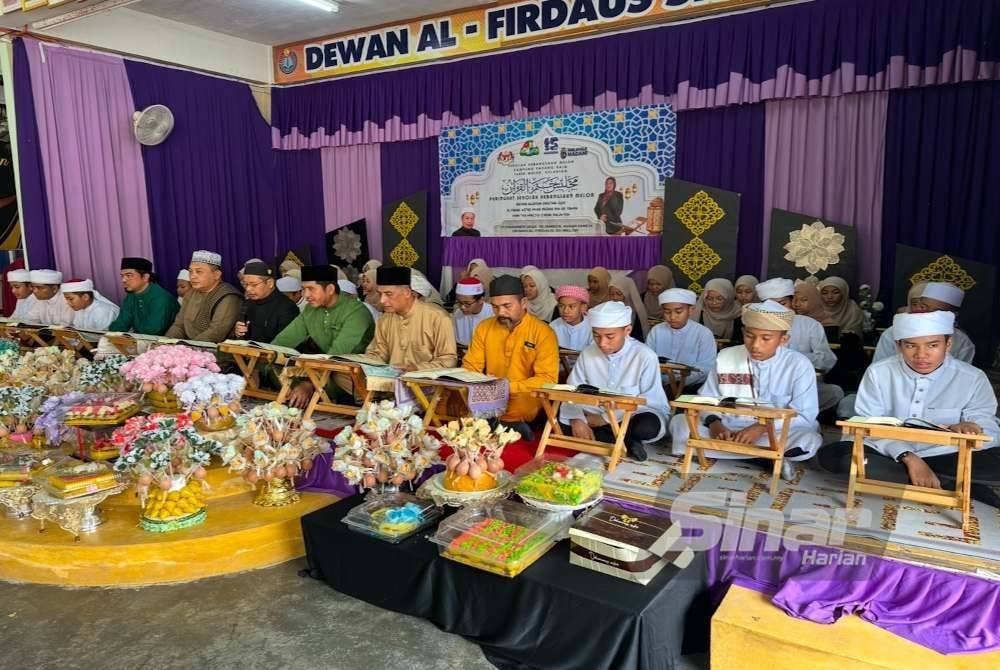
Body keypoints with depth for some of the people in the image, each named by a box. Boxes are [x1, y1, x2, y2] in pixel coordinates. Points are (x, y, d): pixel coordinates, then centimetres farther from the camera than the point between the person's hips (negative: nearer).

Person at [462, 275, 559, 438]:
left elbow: (548, 379, -14)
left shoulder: (543, 332, -9)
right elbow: (470, 367, 9)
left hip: (526, 416, -4)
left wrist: (509, 387, -24)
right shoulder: (484, 328, 5)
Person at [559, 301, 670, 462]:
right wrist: (576, 419, -25)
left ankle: (598, 438, -12)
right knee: (559, 418, -18)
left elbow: (650, 401, -17)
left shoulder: (645, 356, -16)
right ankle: (624, 442, -16)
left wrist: (606, 418, -21)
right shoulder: (588, 353, -4)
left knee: (648, 425, -38)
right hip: (597, 418, 5)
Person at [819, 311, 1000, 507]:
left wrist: (971, 429, -30)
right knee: (831, 454, -29)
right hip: (888, 455, 1)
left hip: (943, 459, 0)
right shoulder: (878, 373, -2)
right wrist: (908, 457, -24)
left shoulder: (973, 379, 0)